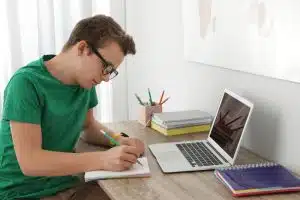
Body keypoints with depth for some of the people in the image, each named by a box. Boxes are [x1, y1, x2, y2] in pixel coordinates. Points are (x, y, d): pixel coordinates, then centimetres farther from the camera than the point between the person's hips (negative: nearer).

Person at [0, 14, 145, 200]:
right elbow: (30, 162, -24)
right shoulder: (26, 83, -20)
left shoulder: (85, 80, 0)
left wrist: (120, 140, -4)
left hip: (66, 185, 6)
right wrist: (103, 159, -30)